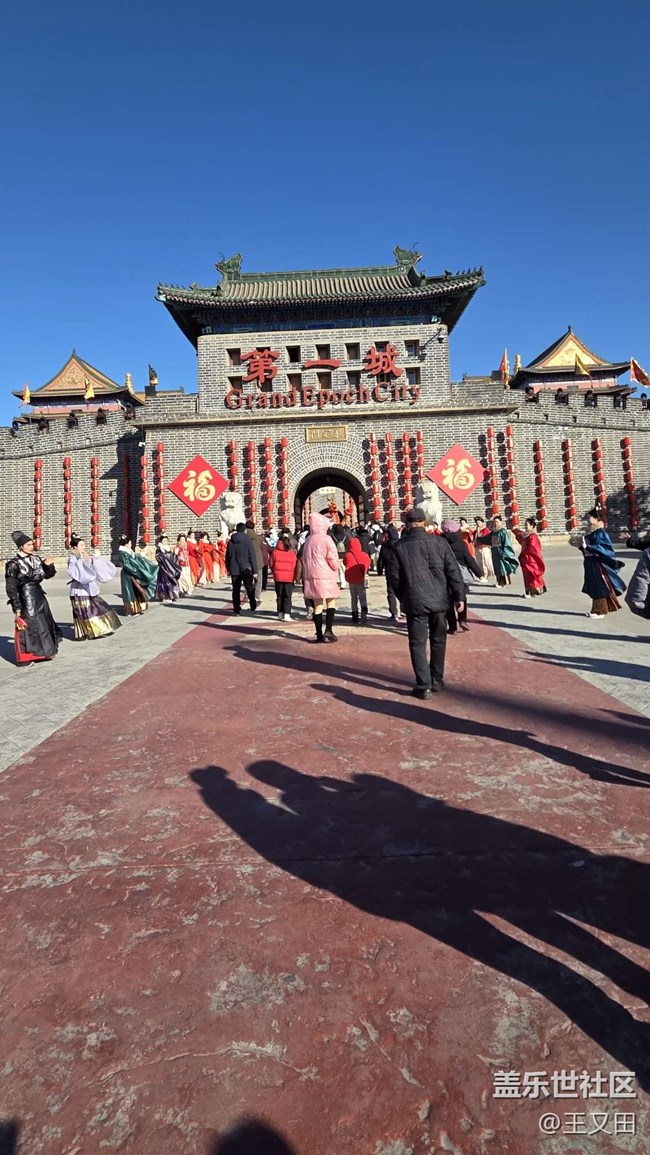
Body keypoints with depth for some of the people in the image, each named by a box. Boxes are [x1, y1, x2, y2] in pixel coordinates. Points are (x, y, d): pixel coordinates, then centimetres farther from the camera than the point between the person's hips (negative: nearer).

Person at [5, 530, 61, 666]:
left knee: (44, 624, 15)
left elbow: (47, 575, 15)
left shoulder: (36, 559, 6)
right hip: (25, 598, -7)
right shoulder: (14, 564, -11)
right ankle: (25, 658, 11)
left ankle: (43, 652, 31)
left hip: (38, 596, 7)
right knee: (27, 626, -1)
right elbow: (11, 587, -11)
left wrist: (49, 565, -6)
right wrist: (17, 606, -13)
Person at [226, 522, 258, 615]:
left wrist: (228, 569, 20)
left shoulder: (231, 541, 3)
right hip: (246, 569, -3)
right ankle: (253, 607, 21)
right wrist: (255, 571, -8)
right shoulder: (247, 540, -8)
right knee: (250, 589, 12)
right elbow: (252, 556, -10)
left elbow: (227, 556, 9)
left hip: (234, 570, 3)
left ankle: (236, 610, 4)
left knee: (236, 591, 6)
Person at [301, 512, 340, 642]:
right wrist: (335, 569, 5)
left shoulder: (308, 540, 9)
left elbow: (304, 559, 14)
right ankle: (328, 631, -7)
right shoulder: (326, 539, -9)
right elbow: (333, 558, -12)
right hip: (326, 576, -5)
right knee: (331, 603, 5)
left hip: (311, 576, 5)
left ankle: (319, 634, 8)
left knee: (318, 605, 8)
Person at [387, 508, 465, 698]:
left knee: (418, 644, 5)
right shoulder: (440, 542, -1)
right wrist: (459, 596, 4)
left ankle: (424, 686, 3)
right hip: (439, 600, 2)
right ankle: (437, 681, 25)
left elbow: (394, 577, 0)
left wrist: (403, 597, 16)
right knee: (438, 641, 16)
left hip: (415, 602, -2)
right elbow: (453, 571, -3)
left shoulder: (400, 547, -4)